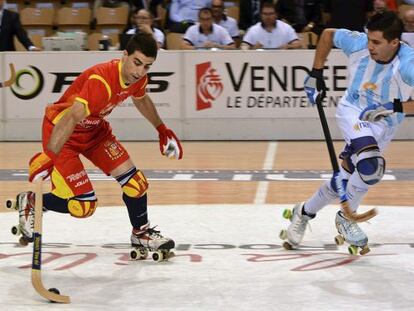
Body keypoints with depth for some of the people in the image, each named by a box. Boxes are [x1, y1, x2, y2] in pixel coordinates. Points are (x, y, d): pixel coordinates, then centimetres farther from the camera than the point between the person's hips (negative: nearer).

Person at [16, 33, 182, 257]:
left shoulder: (138, 78, -8)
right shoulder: (102, 81, -36)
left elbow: (141, 99, 18)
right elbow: (70, 119, -42)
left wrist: (162, 129, 22)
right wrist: (49, 157, -49)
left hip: (95, 129, 8)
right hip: (60, 131, -8)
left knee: (134, 181, 2)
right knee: (83, 205, -14)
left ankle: (141, 232, 27)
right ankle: (29, 203, 11)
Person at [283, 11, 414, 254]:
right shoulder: (358, 43, -20)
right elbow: (328, 34, 1)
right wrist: (316, 73, 2)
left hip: (383, 124, 1)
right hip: (353, 111, -1)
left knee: (344, 181, 4)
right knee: (371, 166, -27)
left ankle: (304, 212, 32)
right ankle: (346, 218, -2)